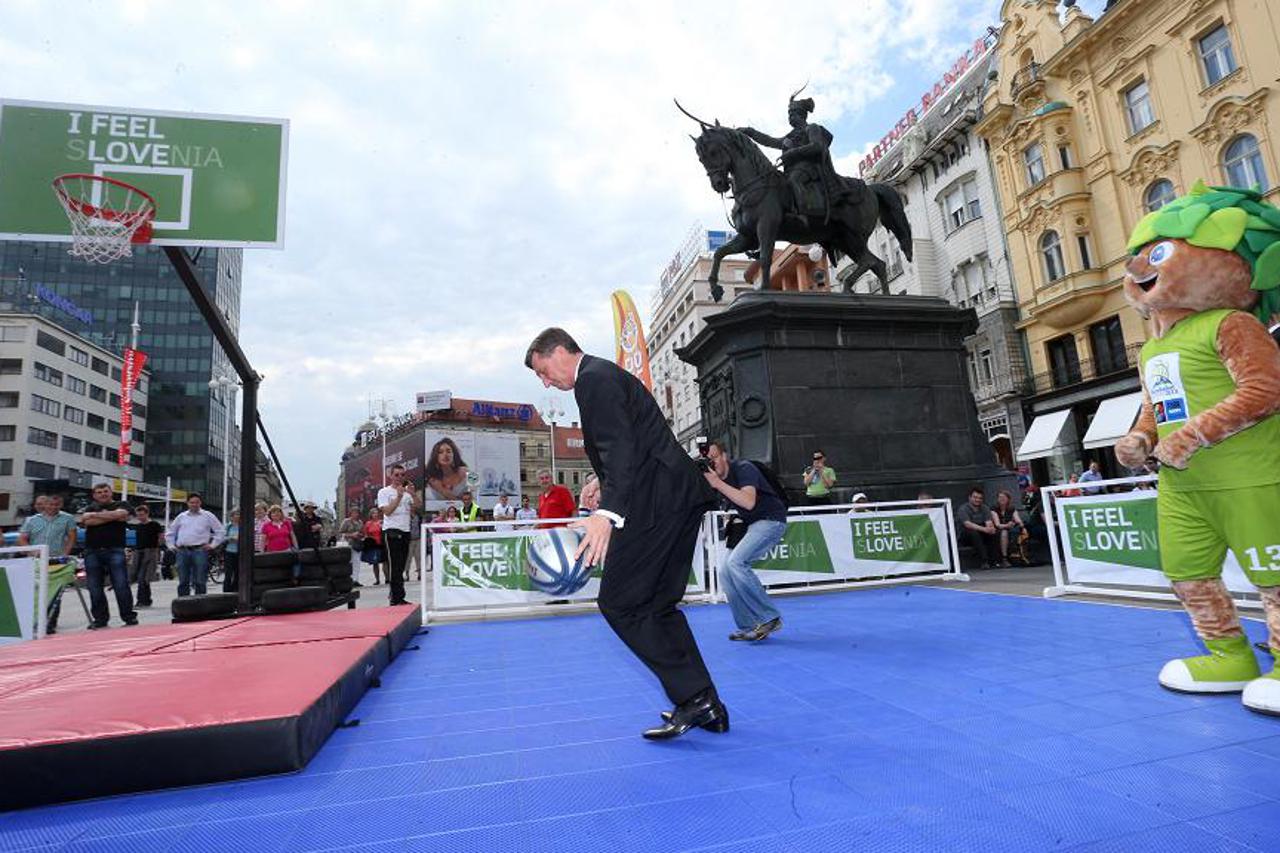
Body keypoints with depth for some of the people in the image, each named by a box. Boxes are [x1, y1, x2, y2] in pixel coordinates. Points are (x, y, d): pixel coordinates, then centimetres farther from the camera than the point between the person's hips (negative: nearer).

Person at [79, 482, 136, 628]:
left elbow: (121, 514, -13)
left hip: (115, 550, -3)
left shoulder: (119, 505, 10)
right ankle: (100, 618, 14)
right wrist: (110, 517, -5)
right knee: (95, 588, 4)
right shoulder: (91, 508, 18)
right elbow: (84, 521, -1)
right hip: (92, 552, 3)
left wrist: (96, 515, -2)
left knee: (121, 585, -7)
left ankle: (129, 616, -2)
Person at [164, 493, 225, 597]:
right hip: (182, 551, 3)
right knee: (183, 582, 6)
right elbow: (169, 533, 25)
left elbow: (221, 531, 7)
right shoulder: (181, 516, 16)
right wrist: (172, 545, 14)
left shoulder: (208, 516, 7)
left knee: (199, 582, -3)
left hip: (199, 550, -3)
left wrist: (213, 545, 0)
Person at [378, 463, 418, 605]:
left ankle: (396, 597, 15)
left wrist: (412, 495, -2)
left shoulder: (407, 492, 16)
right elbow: (387, 511, -12)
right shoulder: (384, 492, 1)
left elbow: (413, 513, 9)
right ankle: (398, 598, -7)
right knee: (394, 565, -8)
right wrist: (399, 496, -16)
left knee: (401, 566, 8)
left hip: (405, 531, 6)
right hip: (391, 531, -6)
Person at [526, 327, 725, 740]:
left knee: (619, 602, -4)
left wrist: (608, 513, -32)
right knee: (658, 603, 15)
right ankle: (707, 705, 19)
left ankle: (693, 698, 0)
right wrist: (606, 483, 27)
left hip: (659, 502, -11)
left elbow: (621, 447, -22)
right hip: (680, 497, 11)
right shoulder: (604, 375, 24)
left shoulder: (593, 379, -8)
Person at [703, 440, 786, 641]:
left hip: (771, 521, -8)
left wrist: (718, 484, -33)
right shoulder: (713, 477, 5)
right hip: (748, 525, 9)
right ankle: (748, 626, 5)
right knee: (726, 572, -3)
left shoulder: (743, 468, -18)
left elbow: (749, 502, -32)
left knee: (735, 562, -24)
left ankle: (769, 618, -15)